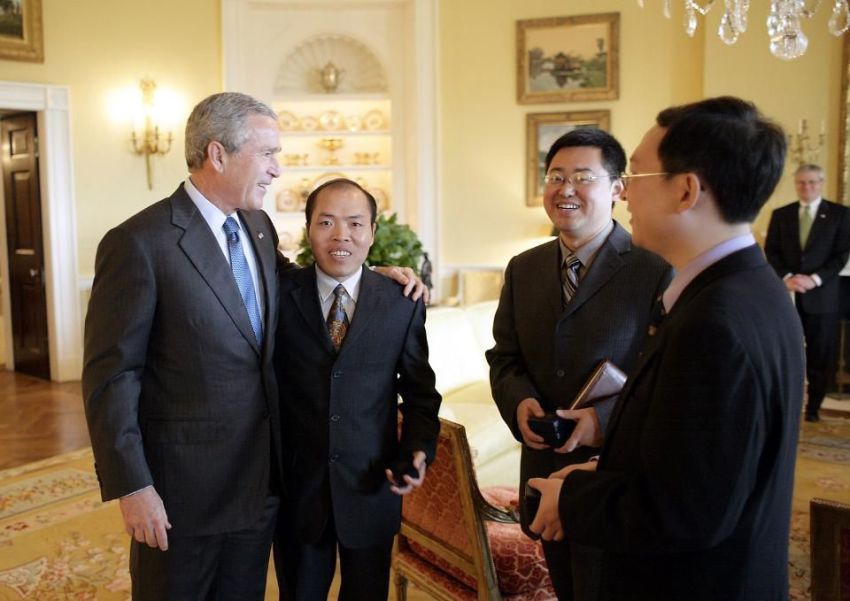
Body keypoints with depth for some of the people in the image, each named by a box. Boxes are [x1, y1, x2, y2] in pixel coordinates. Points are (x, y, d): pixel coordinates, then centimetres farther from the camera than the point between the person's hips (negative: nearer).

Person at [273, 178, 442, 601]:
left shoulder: (403, 303, -4)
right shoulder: (280, 294, -5)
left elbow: (420, 392, 2)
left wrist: (419, 450, -13)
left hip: (372, 488, 1)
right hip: (296, 487, 0)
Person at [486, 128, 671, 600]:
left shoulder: (657, 271, -14)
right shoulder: (524, 270, 6)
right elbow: (505, 357, 10)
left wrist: (604, 419, -26)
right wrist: (520, 402, -11)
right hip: (546, 471, 6)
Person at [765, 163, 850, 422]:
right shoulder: (780, 214, 10)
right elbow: (771, 251, 5)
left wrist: (815, 279, -14)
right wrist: (786, 277, -11)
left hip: (821, 295, -1)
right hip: (787, 293, 1)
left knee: (820, 356, 3)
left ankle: (813, 406, 16)